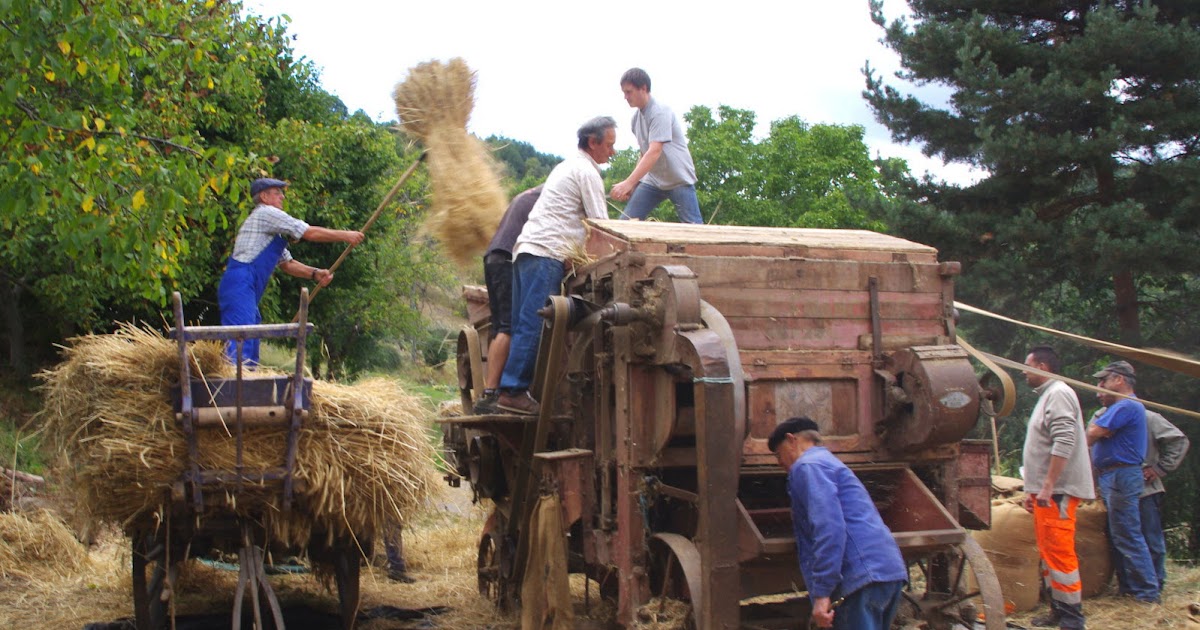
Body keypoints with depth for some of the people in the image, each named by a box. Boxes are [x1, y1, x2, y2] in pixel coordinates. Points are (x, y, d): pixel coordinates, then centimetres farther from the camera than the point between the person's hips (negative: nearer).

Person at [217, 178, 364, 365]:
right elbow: (310, 233, -6)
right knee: (240, 344, -19)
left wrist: (315, 273, 10)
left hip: (248, 291, 10)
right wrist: (345, 236, 2)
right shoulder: (266, 213, -3)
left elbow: (286, 263, 25)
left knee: (250, 350, 9)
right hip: (240, 285, -10)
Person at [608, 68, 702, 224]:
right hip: (652, 180, 7)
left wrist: (628, 182, -37)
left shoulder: (660, 112, -18)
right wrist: (633, 184, 8)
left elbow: (654, 152, -29)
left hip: (679, 180, -7)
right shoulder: (636, 117, 6)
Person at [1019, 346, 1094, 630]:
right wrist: (1034, 489, 24)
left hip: (1057, 491, -11)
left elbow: (1064, 444, -23)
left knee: (1059, 554, -10)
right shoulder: (1047, 396, 21)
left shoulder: (1058, 394, -12)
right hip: (1046, 490, 11)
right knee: (1048, 553, 15)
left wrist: (1048, 486, -24)